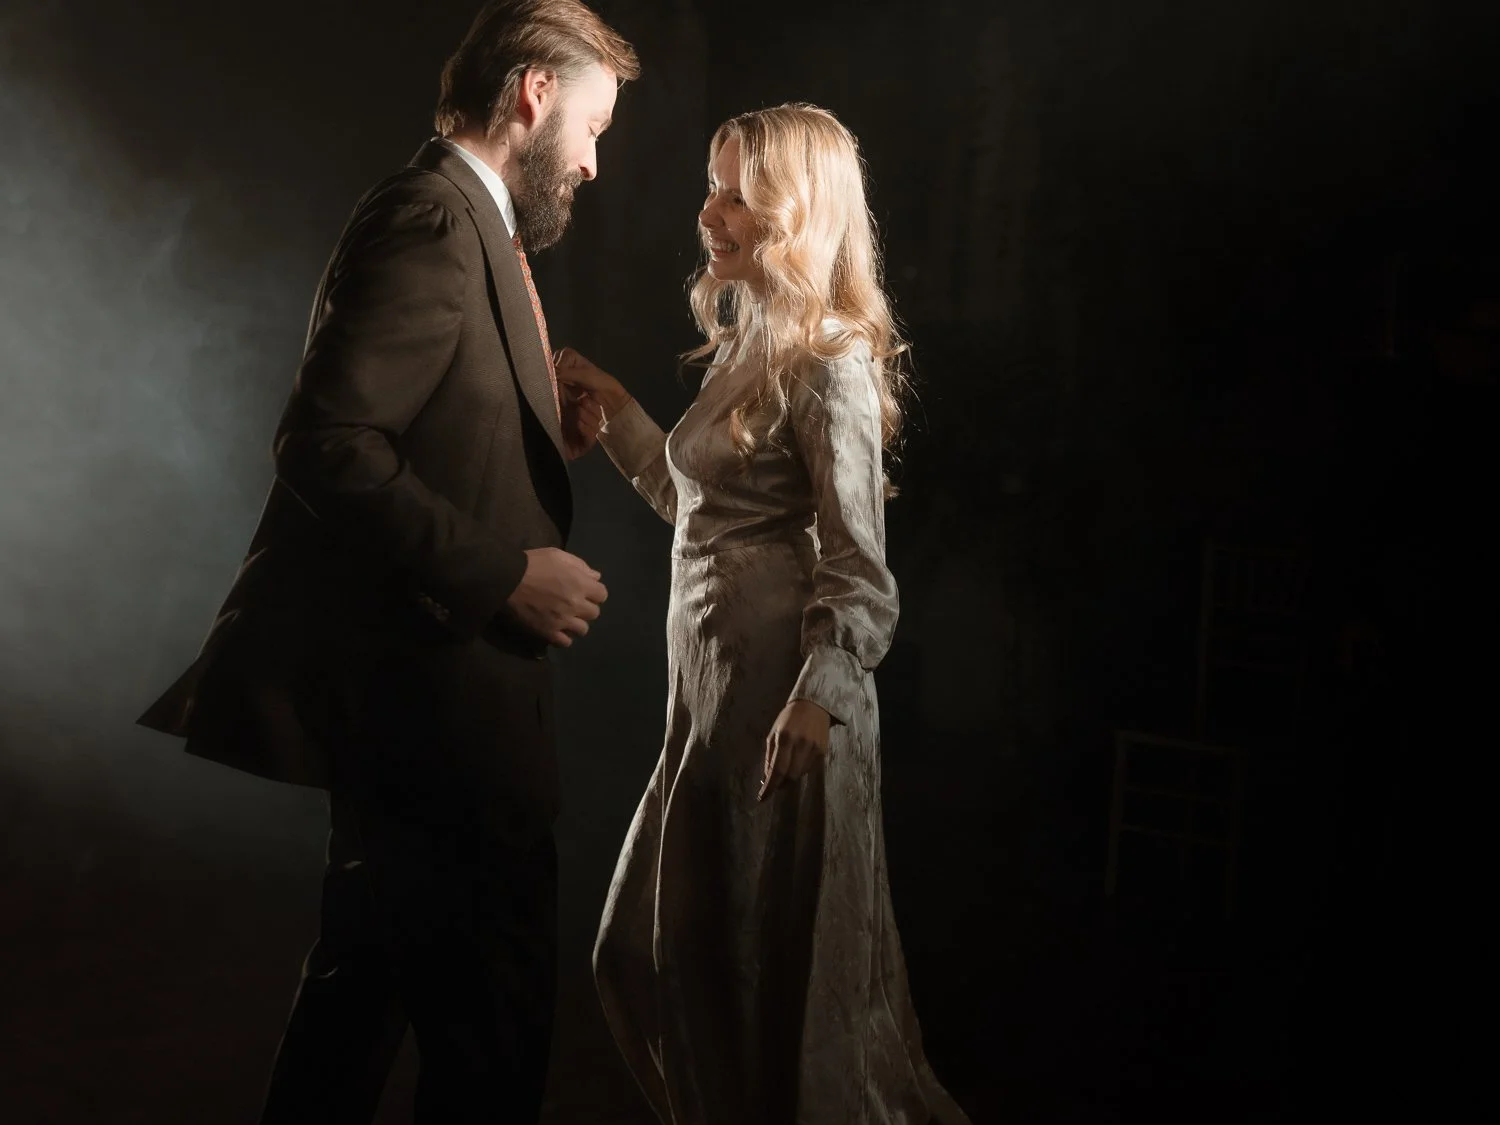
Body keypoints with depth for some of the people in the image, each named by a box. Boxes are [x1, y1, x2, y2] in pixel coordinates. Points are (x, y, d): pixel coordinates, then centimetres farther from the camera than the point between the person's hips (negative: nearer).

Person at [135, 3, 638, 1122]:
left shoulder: (462, 223, 16)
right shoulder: (436, 219, -15)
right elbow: (331, 444, -25)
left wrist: (542, 437, 9)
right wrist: (504, 573, -22)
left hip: (408, 695, 11)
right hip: (436, 704, -11)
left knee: (373, 970, 22)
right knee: (491, 1022, -1)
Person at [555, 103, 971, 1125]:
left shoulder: (830, 362, -12)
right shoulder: (748, 344, 13)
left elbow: (857, 568, -17)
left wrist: (816, 704, -27)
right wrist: (614, 407, 18)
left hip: (785, 701, -9)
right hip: (713, 691, 9)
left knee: (786, 972, 4)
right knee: (657, 953, 16)